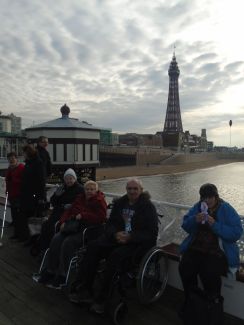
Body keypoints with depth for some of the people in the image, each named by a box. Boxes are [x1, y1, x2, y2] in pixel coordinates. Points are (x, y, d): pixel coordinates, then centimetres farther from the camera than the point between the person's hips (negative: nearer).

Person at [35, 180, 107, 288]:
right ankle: (50, 271, -6)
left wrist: (83, 216, -17)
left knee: (68, 242, -27)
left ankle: (62, 276, -15)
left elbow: (101, 217, -17)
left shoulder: (99, 201, -3)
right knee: (56, 239, -16)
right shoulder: (80, 198, 17)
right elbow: (69, 211, 21)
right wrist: (64, 221, 2)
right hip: (73, 227, 7)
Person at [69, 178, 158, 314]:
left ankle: (102, 298, -15)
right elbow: (110, 223, 12)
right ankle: (84, 289, -10)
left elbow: (151, 233, -11)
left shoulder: (148, 206, -6)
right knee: (93, 246, -17)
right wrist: (115, 234, -12)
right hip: (118, 237, 6)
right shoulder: (120, 203, 10)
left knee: (116, 256, -32)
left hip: (138, 242, -5)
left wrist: (130, 237, -22)